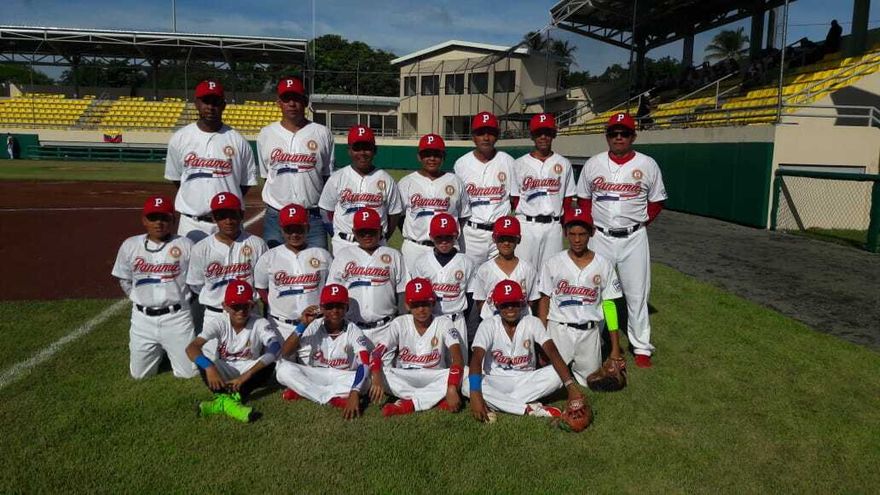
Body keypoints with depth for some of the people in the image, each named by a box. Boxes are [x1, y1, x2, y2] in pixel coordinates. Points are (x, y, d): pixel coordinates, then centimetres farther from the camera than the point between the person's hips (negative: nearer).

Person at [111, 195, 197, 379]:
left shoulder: (185, 245, -8)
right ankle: (160, 350, 40)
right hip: (143, 318, 3)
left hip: (177, 317, -2)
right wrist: (140, 299, 8)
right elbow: (125, 281, 12)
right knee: (139, 374, 10)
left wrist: (180, 299, 1)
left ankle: (171, 349, 32)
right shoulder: (130, 246, 0)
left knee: (189, 372, 0)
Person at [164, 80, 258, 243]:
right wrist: (194, 200, 11)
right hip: (191, 223, 1)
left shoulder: (238, 141, 1)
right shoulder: (179, 138, 4)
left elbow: (247, 181, 7)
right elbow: (175, 177, 14)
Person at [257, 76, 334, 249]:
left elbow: (328, 177, 6)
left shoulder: (322, 134, 3)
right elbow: (265, 176, 13)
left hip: (313, 217, -1)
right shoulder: (266, 134, 7)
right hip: (276, 216, 1)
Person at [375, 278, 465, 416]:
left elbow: (458, 358, -23)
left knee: (458, 375, -30)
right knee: (382, 373, -29)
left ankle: (407, 404, -26)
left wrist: (452, 389, -39)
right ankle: (437, 400, -26)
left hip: (434, 378, 0)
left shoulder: (443, 323, -10)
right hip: (404, 378, 1)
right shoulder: (399, 323, -5)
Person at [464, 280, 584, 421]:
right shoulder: (488, 325, -12)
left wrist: (571, 386, -37)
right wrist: (475, 395, -43)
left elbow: (552, 352, -21)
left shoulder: (532, 322, -8)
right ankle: (529, 408, -29)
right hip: (495, 382, -1)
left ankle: (499, 403, -23)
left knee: (557, 374, -25)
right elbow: (476, 359, -26)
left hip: (526, 380, 2)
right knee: (468, 385, -32)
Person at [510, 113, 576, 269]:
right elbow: (515, 198, 6)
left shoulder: (564, 164, 8)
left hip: (553, 226, 1)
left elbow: (568, 198, 9)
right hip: (526, 225, -1)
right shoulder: (520, 164, 5)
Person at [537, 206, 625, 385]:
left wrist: (615, 347, 1)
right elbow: (544, 301, 2)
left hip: (590, 331, 1)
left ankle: (574, 364, 32)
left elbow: (609, 305, 2)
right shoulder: (554, 263, -3)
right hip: (559, 329, -1)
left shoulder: (604, 265, -1)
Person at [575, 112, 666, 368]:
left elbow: (656, 202, 7)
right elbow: (584, 199, 11)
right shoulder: (593, 164, 4)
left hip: (633, 239, -1)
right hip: (600, 237, 1)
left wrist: (639, 224, -3)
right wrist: (591, 227, 0)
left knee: (637, 294, 4)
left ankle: (641, 347, 16)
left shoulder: (648, 165, 0)